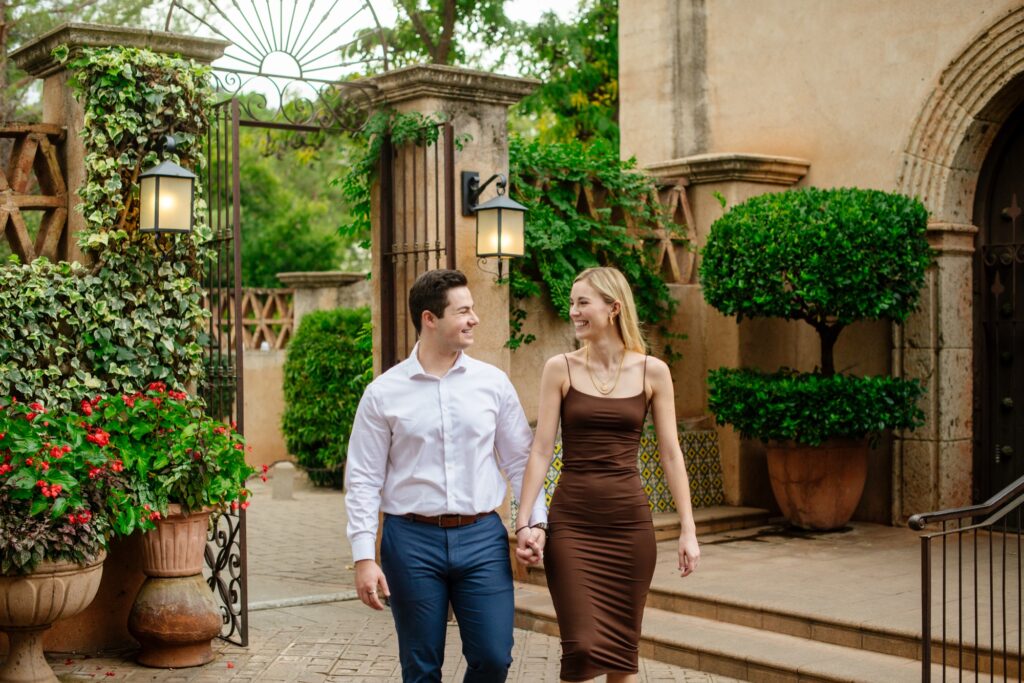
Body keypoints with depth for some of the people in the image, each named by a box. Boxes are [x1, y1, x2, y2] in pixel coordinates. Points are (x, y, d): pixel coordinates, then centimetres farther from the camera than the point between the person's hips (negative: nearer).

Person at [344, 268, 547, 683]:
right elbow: (363, 478, 0)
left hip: (482, 537, 1)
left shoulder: (493, 382, 4)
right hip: (412, 539, -1)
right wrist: (364, 557, -6)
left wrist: (536, 520, -3)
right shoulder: (383, 393, -1)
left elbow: (520, 459, 9)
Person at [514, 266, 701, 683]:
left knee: (622, 648, 8)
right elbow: (540, 450, -2)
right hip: (571, 521, -1)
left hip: (630, 521, 1)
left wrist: (687, 530, 1)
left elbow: (670, 454, 4)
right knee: (583, 647, -7)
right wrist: (524, 522, -9)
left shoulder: (652, 372, 2)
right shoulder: (560, 369, 0)